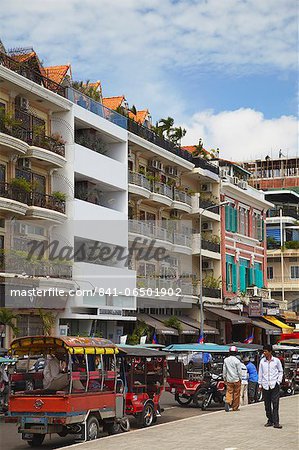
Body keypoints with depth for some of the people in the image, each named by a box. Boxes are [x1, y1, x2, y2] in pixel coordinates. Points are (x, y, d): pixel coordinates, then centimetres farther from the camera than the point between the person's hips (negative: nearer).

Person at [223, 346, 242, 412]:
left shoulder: (226, 360, 3)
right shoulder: (237, 361, -9)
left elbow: (224, 370, 8)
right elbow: (239, 371, -6)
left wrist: (224, 378, 16)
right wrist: (240, 378, 7)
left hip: (229, 380, 3)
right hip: (236, 379, -3)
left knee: (229, 392, 4)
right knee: (236, 393, 6)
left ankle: (227, 402, -22)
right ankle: (235, 407, 11)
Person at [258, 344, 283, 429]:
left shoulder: (276, 360, 2)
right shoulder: (262, 361, 7)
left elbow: (280, 371, 9)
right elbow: (260, 373, 13)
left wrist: (279, 380, -2)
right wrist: (260, 384, 9)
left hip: (274, 385, -3)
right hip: (265, 385, 3)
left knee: (275, 404, -8)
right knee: (267, 404, 5)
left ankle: (276, 422, -9)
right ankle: (270, 421, 16)